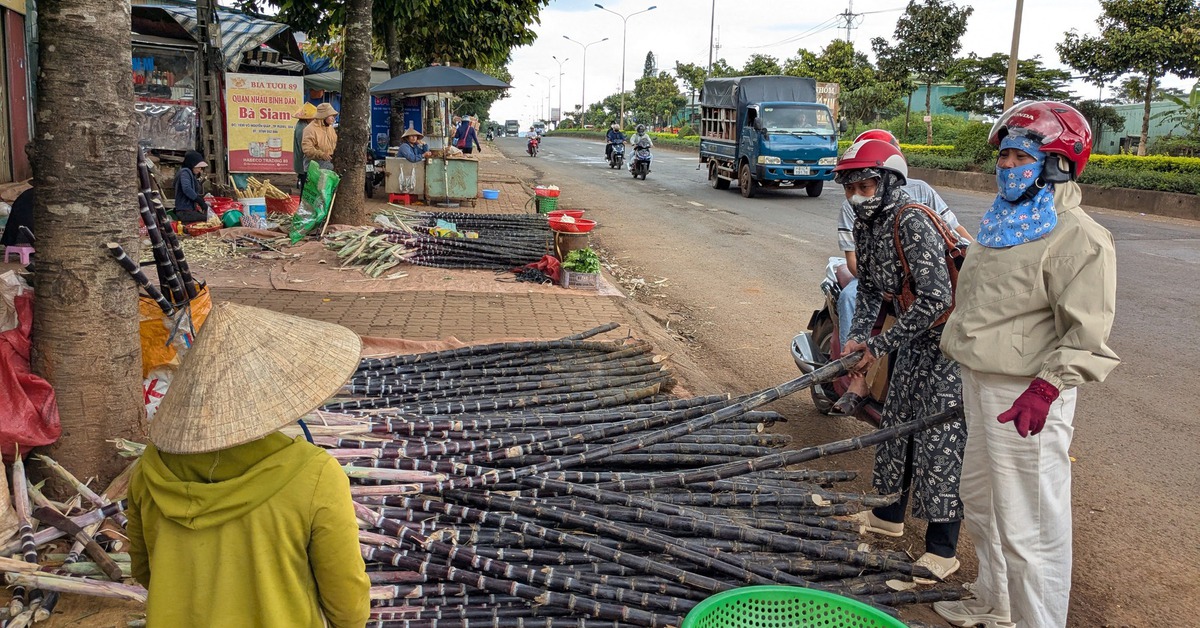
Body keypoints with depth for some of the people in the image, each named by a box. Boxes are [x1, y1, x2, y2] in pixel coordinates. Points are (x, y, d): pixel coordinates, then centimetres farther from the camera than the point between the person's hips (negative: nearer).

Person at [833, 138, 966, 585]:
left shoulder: (913, 223, -26)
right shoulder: (865, 224, 2)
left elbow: (936, 299, -31)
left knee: (940, 439, -5)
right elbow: (870, 288, 11)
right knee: (897, 423, 17)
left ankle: (942, 551, 6)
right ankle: (890, 515, 36)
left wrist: (880, 345, -24)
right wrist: (858, 337, -5)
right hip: (915, 339, 9)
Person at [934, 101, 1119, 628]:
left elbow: (1086, 333, -19)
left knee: (1027, 526, -3)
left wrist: (1046, 388, -28)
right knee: (981, 503, 23)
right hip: (983, 384, 10)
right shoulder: (1006, 224, 13)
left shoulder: (1079, 238, -16)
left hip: (1028, 395, -10)